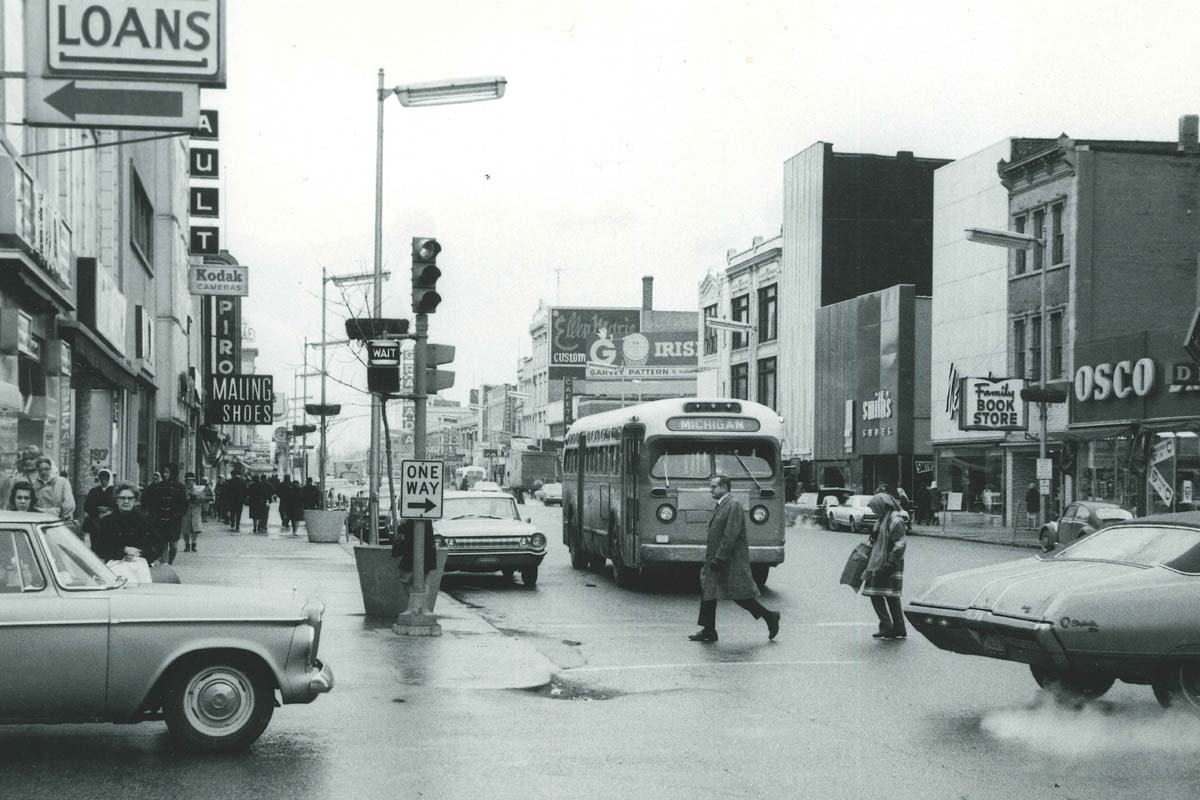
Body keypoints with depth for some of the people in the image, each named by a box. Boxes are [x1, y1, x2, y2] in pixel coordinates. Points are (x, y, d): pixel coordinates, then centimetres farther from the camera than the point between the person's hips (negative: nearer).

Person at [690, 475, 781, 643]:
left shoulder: (734, 506, -14)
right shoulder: (721, 507, 16)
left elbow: (731, 535, -21)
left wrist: (719, 558, -23)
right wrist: (711, 558, 17)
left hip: (733, 561, -10)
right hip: (718, 561, 10)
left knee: (740, 595, -4)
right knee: (708, 592, 5)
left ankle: (769, 617, 11)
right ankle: (708, 631, 8)